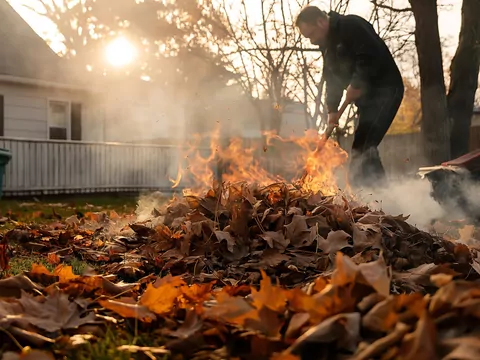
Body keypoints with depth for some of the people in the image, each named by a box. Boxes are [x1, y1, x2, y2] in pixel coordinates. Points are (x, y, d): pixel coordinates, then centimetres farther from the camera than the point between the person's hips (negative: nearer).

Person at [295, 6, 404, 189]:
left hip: (385, 91, -10)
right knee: (365, 149, 9)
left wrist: (356, 85, -19)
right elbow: (332, 78, 16)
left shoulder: (351, 26, -15)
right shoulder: (326, 43, 15)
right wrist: (332, 109, 6)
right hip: (366, 96, 10)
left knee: (362, 148, -17)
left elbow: (371, 57, -26)